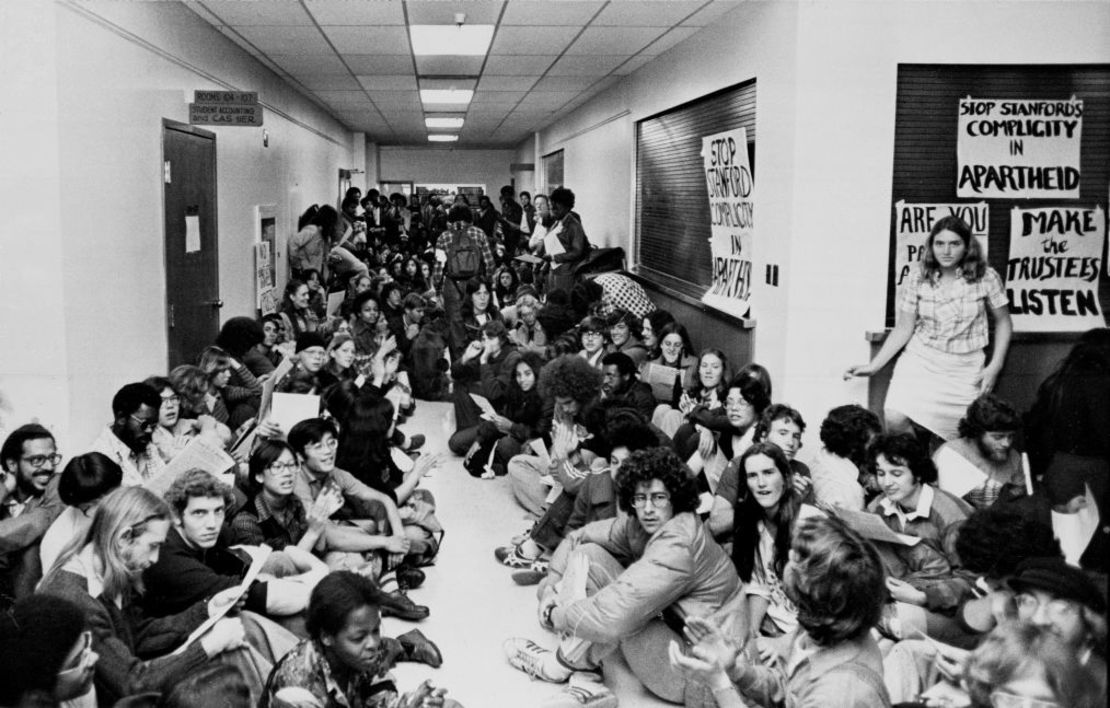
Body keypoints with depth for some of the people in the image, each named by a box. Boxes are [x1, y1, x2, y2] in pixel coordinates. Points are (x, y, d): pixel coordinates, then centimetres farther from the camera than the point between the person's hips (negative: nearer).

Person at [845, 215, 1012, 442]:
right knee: (894, 418, -18)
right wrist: (874, 366, -1)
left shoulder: (986, 278, -4)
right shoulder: (917, 281, -2)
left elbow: (1003, 323, 6)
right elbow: (903, 329, 3)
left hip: (964, 369, 0)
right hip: (919, 363, 1)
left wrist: (994, 367, -2)